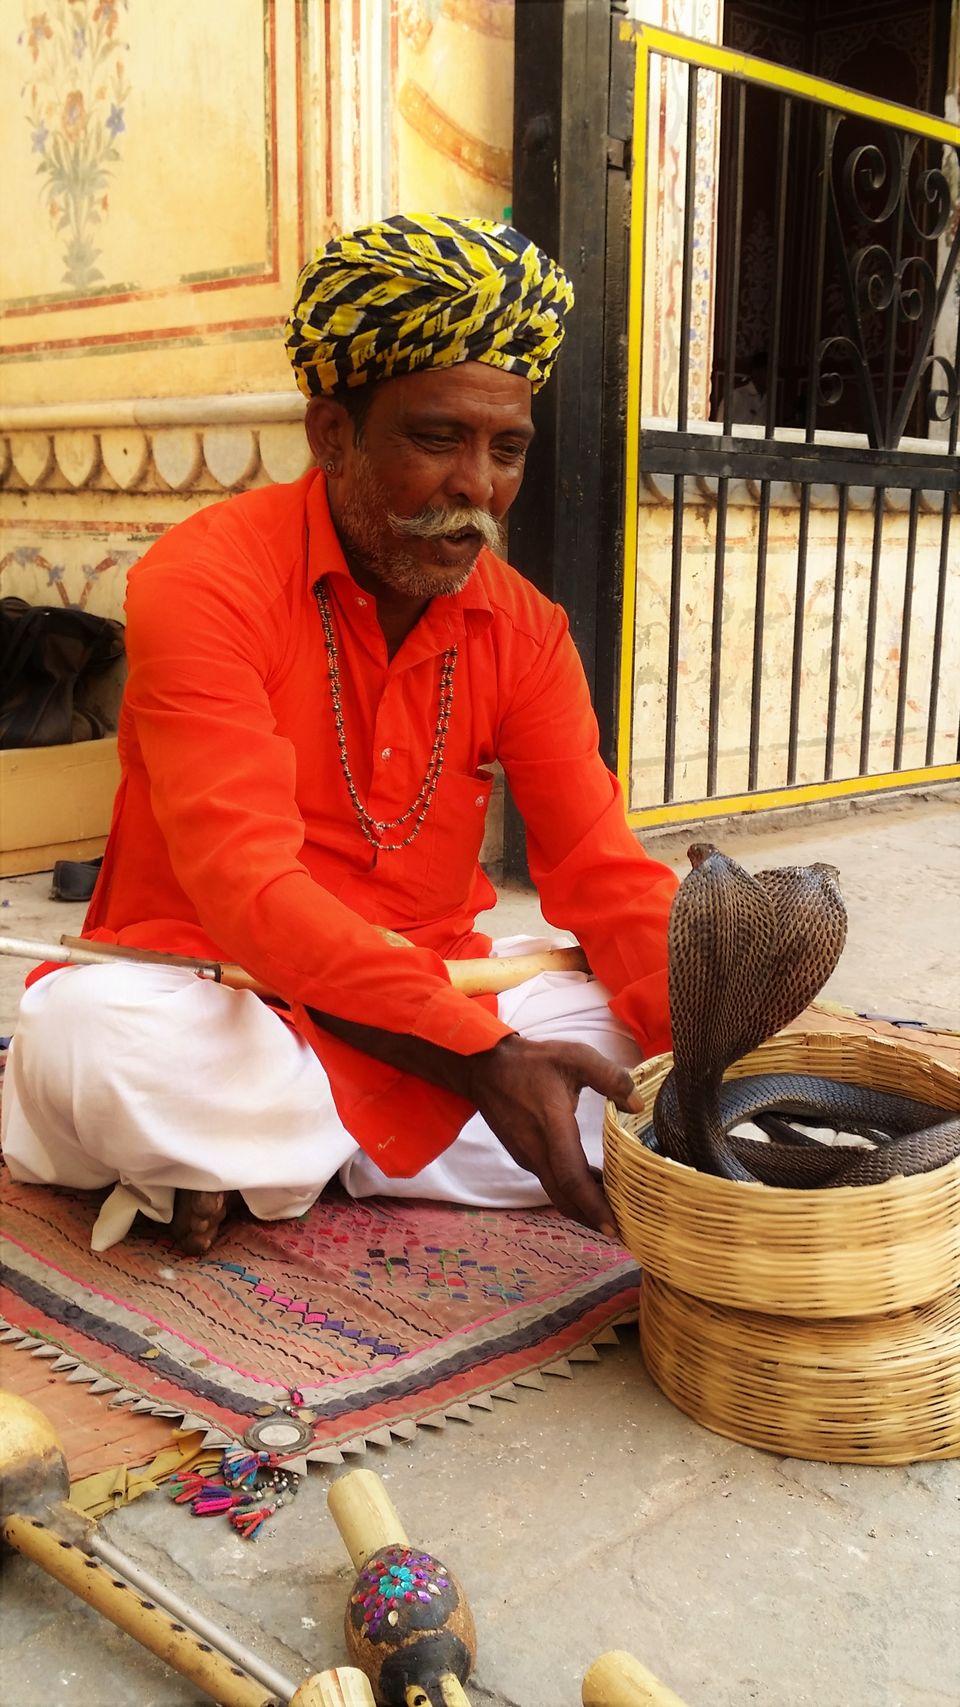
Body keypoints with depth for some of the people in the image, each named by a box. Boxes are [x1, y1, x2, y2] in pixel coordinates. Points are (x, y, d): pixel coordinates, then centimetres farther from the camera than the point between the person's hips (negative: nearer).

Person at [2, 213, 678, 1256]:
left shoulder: (522, 629, 1)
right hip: (208, 998, -5)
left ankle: (229, 1156, -15)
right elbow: (247, 888, -25)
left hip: (444, 1007, 6)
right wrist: (479, 1061, -36)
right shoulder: (206, 581, -16)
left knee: (643, 1024, -18)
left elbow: (599, 869, -6)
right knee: (90, 1037, -36)